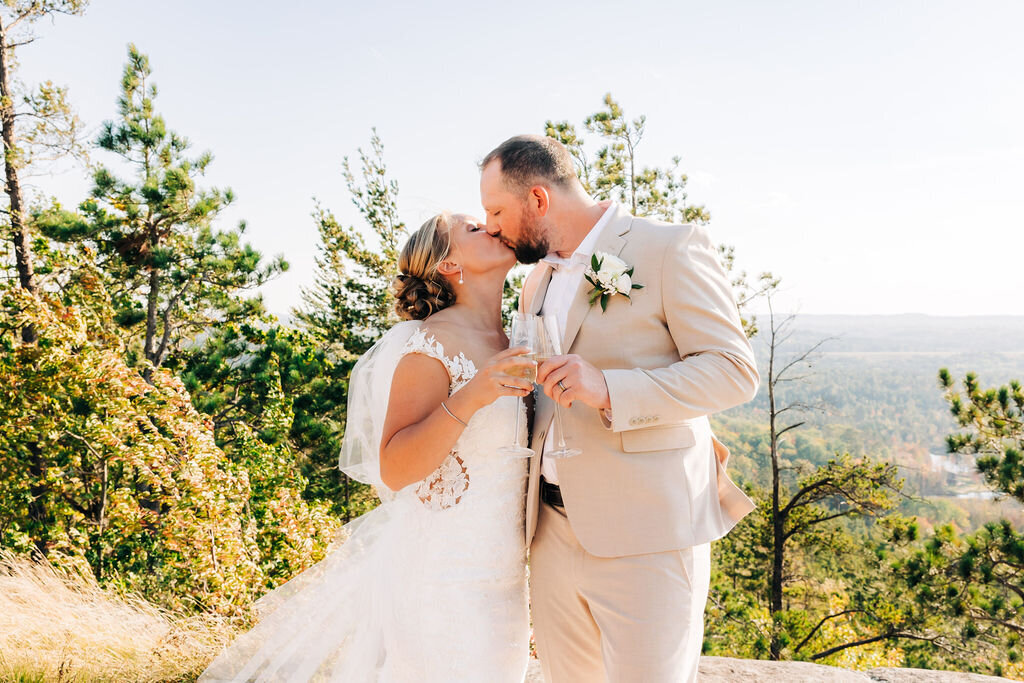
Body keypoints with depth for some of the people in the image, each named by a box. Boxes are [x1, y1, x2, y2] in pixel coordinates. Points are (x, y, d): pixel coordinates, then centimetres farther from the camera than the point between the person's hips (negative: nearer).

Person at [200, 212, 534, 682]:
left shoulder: (507, 345, 9)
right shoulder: (432, 343, -13)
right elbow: (395, 469, -21)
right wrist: (470, 397, -32)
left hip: (500, 579, 8)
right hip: (444, 579, -7)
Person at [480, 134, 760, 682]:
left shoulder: (671, 248, -6)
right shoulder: (537, 284, 17)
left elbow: (734, 369, -12)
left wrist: (608, 390, -24)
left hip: (647, 538, -7)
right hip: (554, 534, 7)